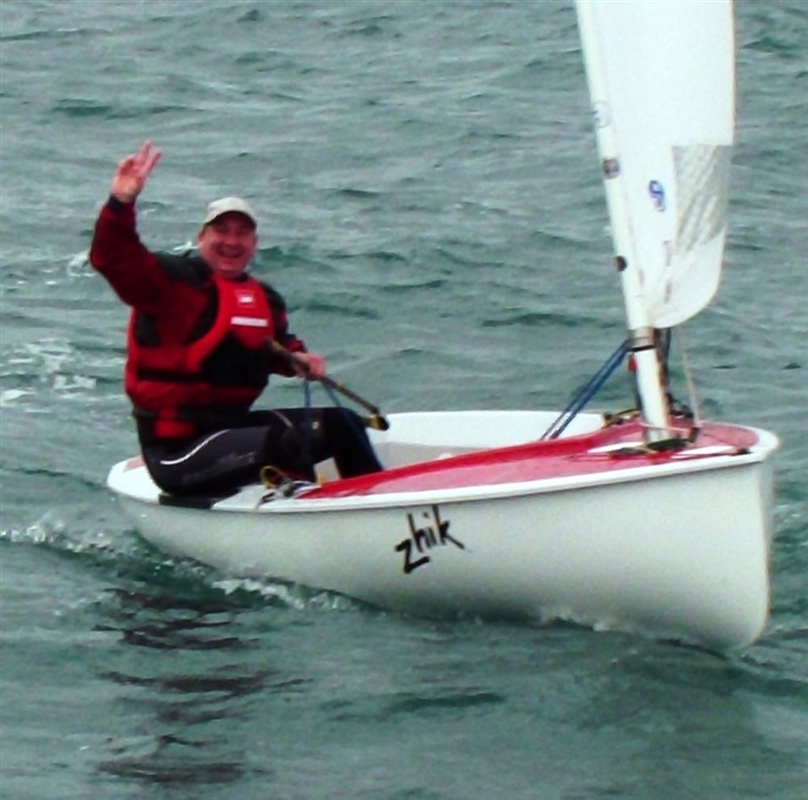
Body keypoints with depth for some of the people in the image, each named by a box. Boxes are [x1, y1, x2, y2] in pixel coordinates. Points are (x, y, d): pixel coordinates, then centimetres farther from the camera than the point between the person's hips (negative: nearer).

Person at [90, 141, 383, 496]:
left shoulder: (265, 299, 13)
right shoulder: (172, 280, -10)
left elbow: (277, 347, 32)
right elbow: (113, 258, -25)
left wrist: (297, 358, 8)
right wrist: (121, 204, -42)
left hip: (236, 423, 9)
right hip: (176, 448, -9)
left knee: (342, 424, 18)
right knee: (282, 441, -35)